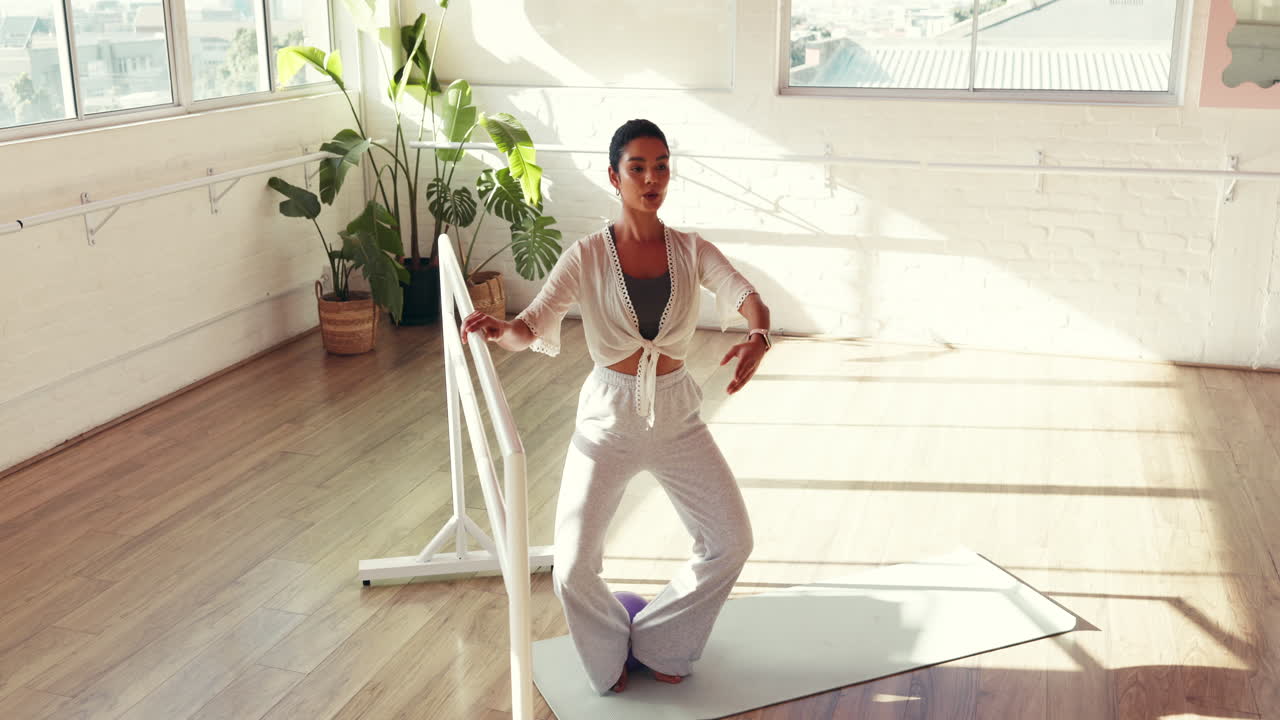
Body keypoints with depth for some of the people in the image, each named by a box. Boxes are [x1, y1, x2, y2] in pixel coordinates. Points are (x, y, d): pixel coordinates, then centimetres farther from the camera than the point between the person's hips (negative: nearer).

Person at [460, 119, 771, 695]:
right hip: (609, 417, -2)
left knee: (731, 542, 2)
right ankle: (609, 657, 26)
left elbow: (747, 296, -17)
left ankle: (659, 642, 27)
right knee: (573, 568, -7)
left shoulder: (692, 251, -2)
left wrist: (757, 335, -40)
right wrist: (500, 329, -42)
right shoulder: (586, 256, -8)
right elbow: (532, 326, -18)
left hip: (677, 416, 3)